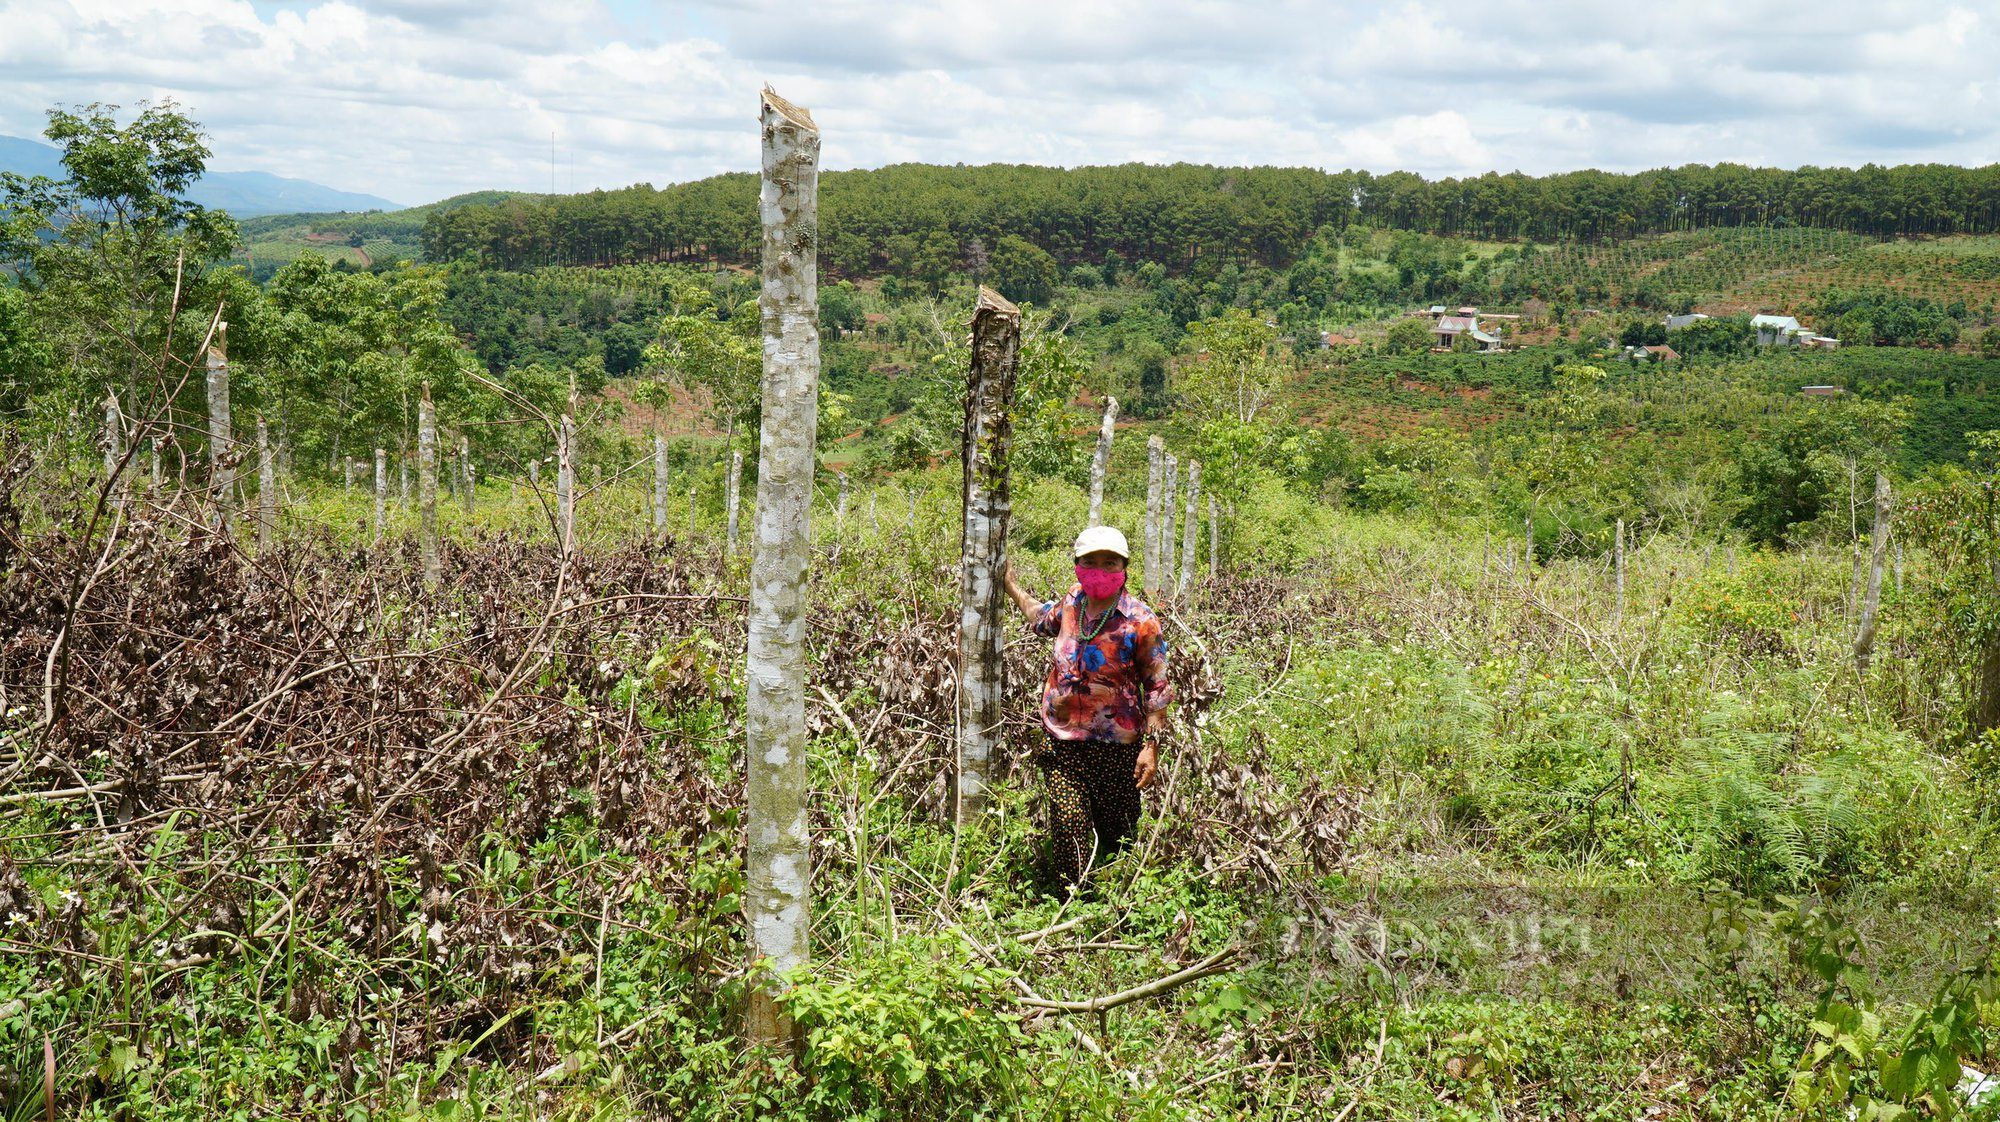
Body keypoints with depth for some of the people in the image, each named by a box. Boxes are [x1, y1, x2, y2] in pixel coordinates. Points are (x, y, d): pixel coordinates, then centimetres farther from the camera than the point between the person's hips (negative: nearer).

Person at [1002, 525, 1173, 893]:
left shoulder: (1140, 621, -10)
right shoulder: (1073, 601, 4)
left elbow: (1156, 689, -7)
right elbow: (1043, 619, 30)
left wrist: (1152, 747, -12)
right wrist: (1010, 584, 32)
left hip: (1115, 747, -3)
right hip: (1062, 741, 3)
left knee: (1117, 833, 9)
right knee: (1068, 824, -7)